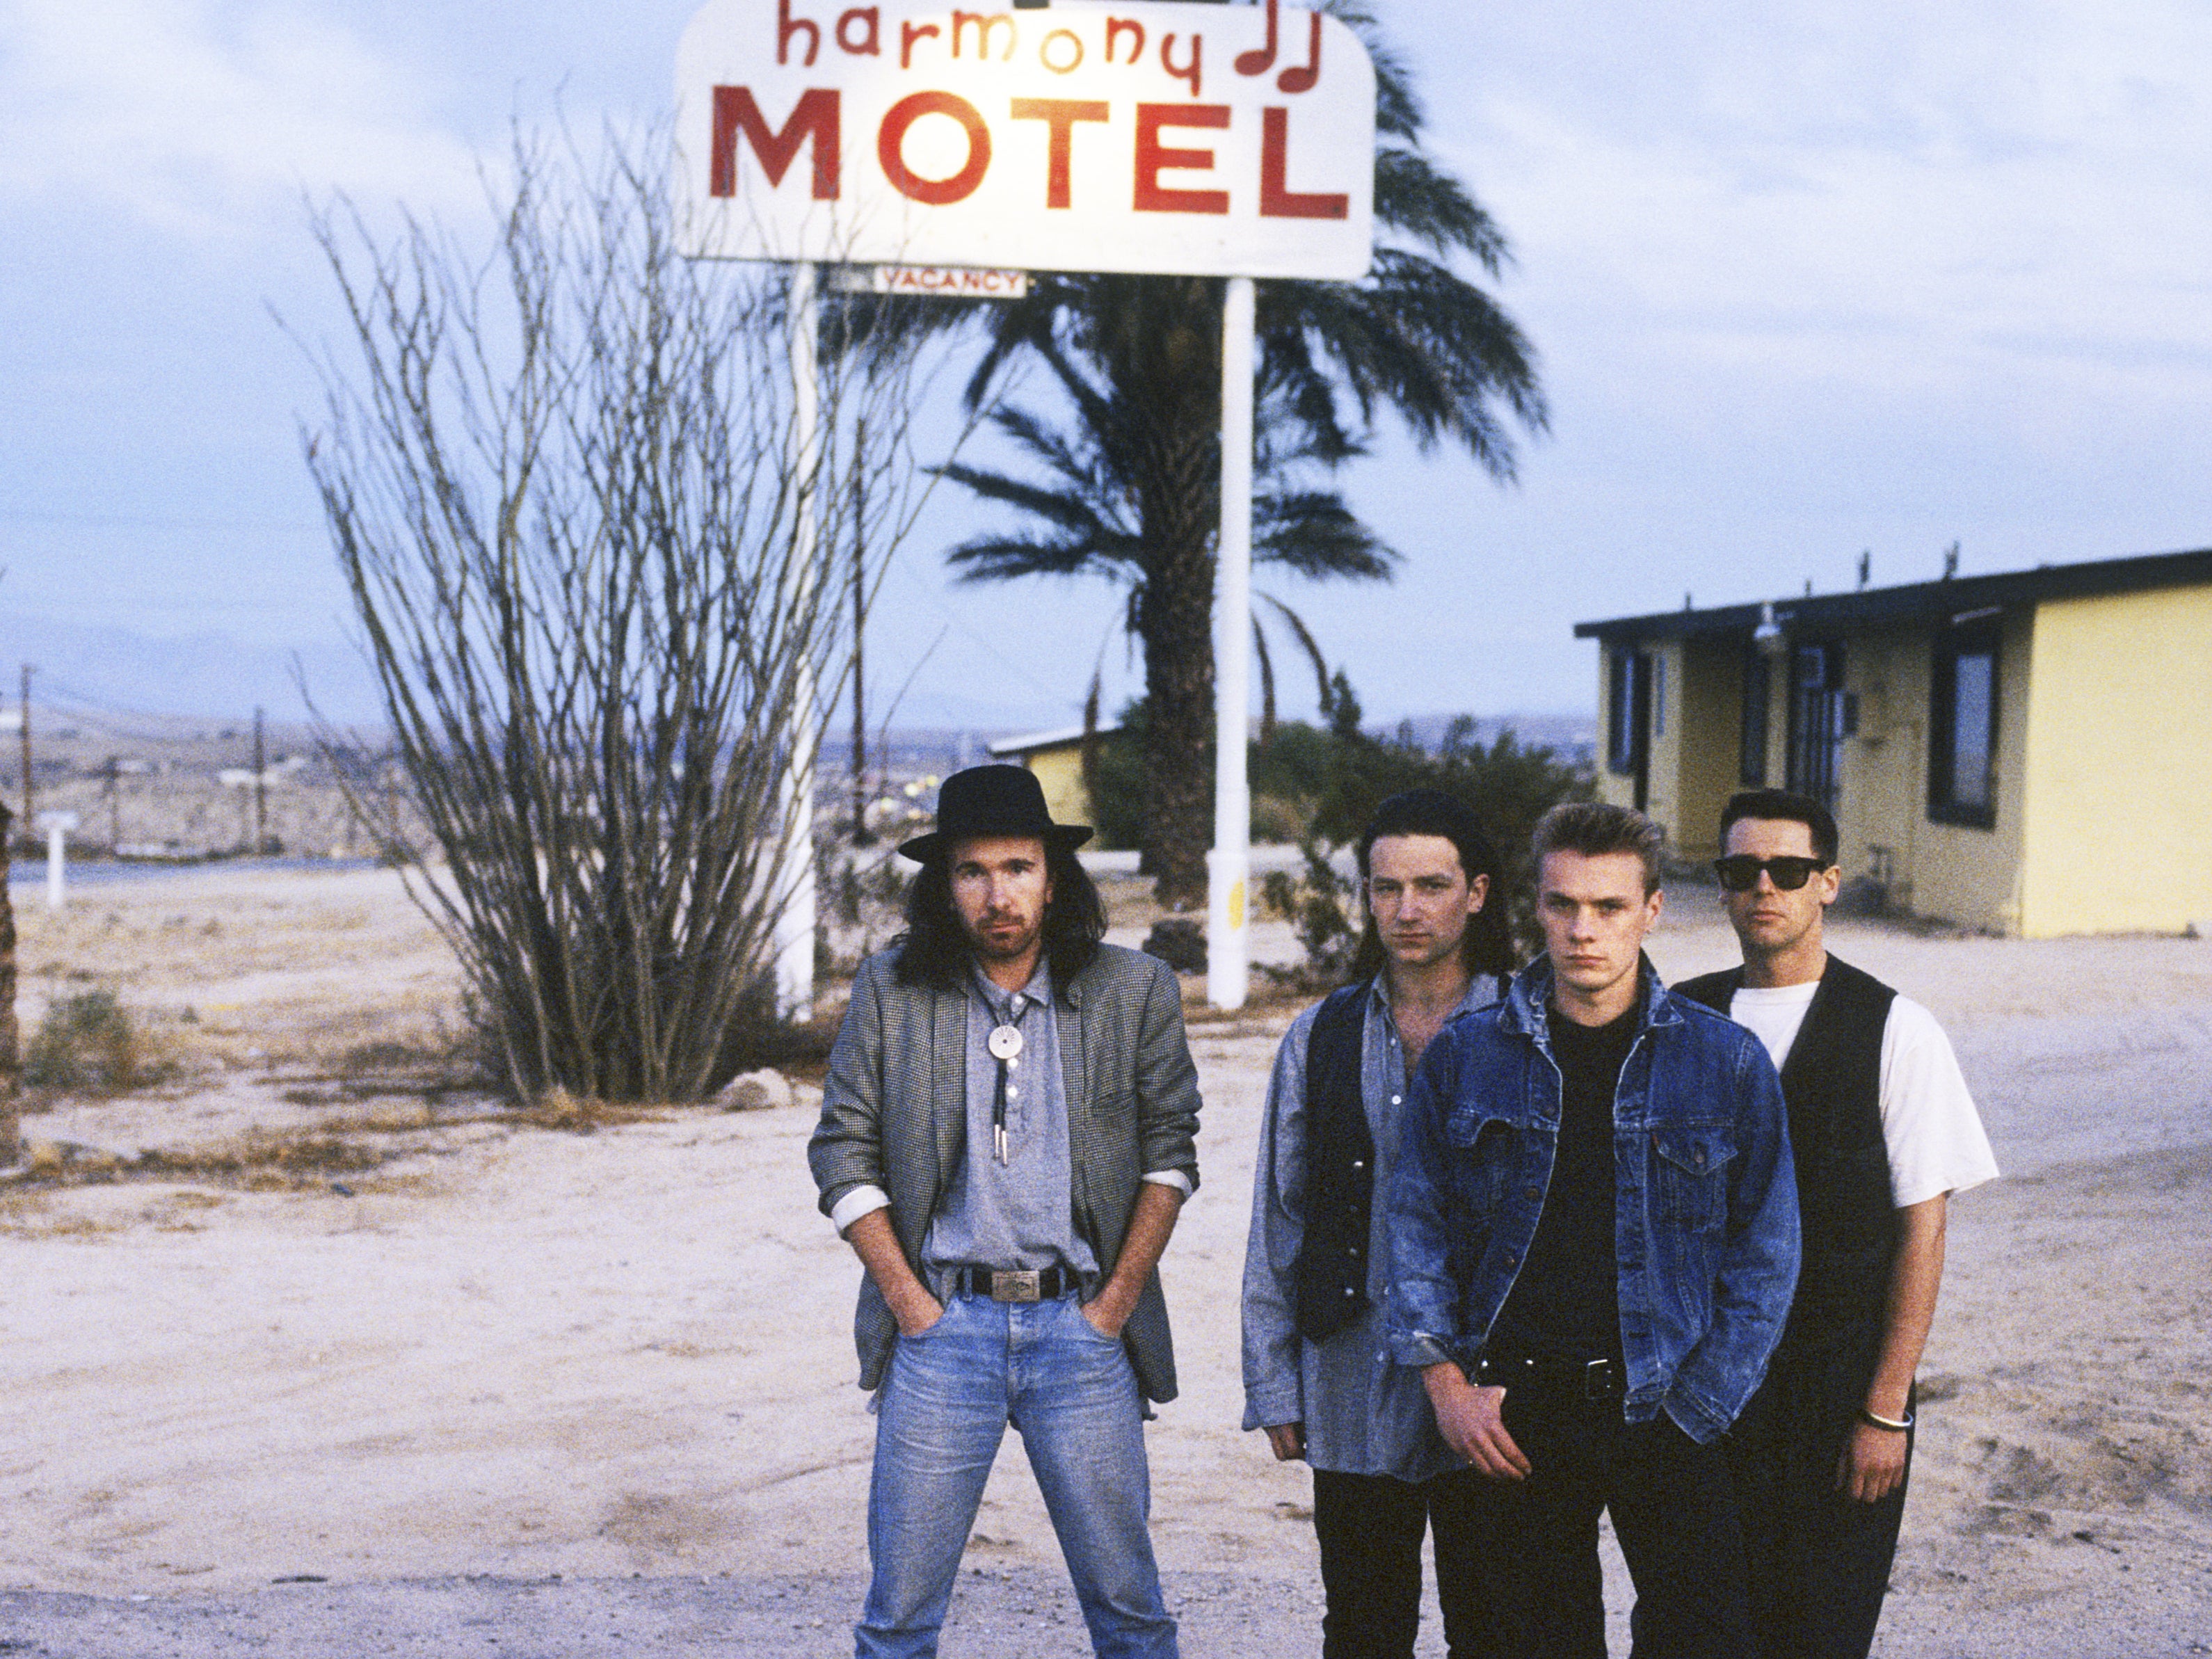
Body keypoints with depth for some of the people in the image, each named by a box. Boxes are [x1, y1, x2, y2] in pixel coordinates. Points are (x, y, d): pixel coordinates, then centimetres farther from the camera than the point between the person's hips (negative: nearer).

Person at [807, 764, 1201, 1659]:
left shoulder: (1135, 992, 2)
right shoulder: (889, 990, 1)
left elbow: (1170, 1151, 7)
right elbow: (843, 1151, 4)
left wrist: (1116, 1302, -1)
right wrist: (909, 1302, -4)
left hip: (1082, 1326, 0)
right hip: (942, 1325, 0)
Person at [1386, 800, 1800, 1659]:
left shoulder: (1726, 1060, 0)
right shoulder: (1465, 1054, 3)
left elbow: (1764, 1253, 2)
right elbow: (1418, 1223, 8)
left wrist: (1694, 1408, -5)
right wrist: (1446, 1383, -1)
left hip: (1660, 1410, -1)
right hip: (1515, 1414, 1)